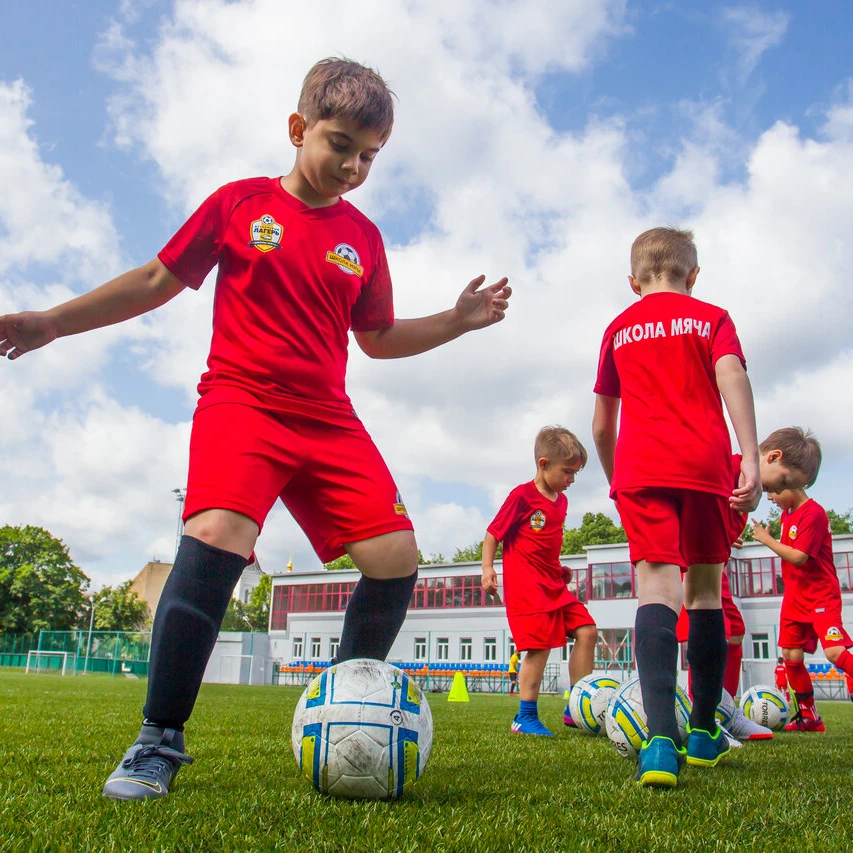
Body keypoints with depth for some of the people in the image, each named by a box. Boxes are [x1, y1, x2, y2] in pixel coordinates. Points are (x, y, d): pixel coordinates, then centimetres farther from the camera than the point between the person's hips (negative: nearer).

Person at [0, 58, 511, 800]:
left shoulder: (363, 237, 14)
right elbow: (158, 280, 11)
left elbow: (377, 337, 22)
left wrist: (458, 321, 10)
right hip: (239, 402, -4)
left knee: (396, 557, -9)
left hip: (328, 420, 4)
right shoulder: (240, 202, 6)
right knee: (216, 535, -29)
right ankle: (160, 740, -12)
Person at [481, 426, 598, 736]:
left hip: (554, 584, 8)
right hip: (526, 585, -8)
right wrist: (487, 567, -17)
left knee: (586, 631, 2)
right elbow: (493, 533, -7)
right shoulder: (522, 496, -10)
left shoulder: (561, 501, 14)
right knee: (540, 645, -12)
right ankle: (525, 717, 2)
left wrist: (559, 567, 17)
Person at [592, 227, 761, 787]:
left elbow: (601, 424, 19)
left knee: (657, 586, -11)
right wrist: (751, 458, -12)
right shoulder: (712, 318, 14)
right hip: (706, 464, 0)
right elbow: (732, 377, -5)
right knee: (705, 589, 13)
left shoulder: (618, 330, 18)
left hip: (639, 467, 0)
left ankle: (662, 736, -30)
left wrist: (615, 481, 33)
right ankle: (704, 731, 22)